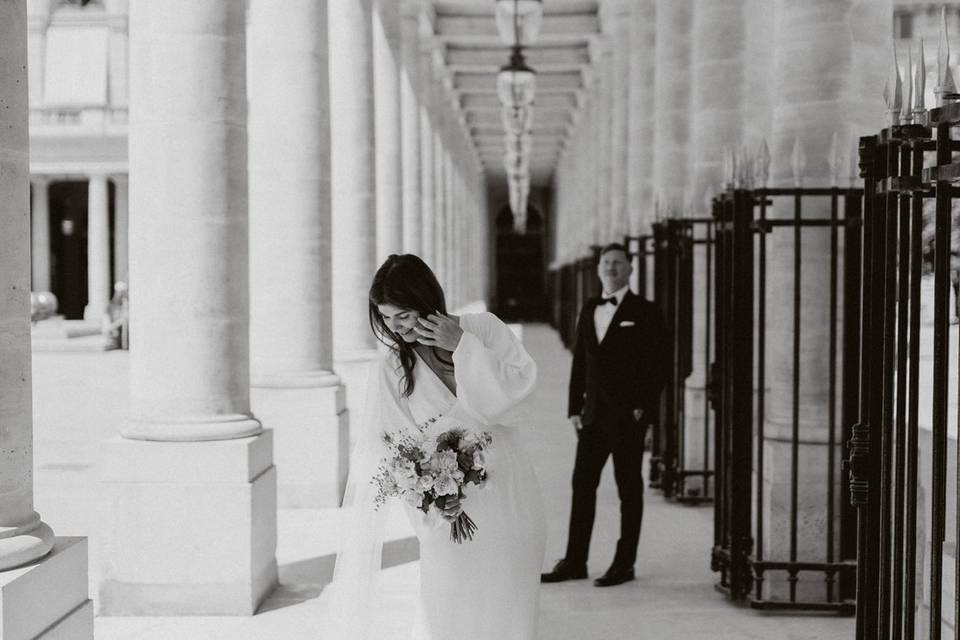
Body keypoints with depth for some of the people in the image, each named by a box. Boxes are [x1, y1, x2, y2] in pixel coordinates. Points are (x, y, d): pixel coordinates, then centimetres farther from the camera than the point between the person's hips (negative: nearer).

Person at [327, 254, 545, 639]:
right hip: (451, 512, -1)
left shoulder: (484, 329, -1)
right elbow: (386, 453, -7)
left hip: (508, 497, 1)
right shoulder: (390, 373, -2)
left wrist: (463, 346, -17)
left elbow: (517, 388, -12)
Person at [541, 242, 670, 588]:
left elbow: (658, 363, -7)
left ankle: (624, 564, 9)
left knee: (629, 488, 2)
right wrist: (575, 408, 8)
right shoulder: (589, 311, 13)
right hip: (594, 413, 5)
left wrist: (643, 407, -13)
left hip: (628, 415, -5)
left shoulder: (644, 312, -3)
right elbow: (579, 362, 13)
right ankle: (574, 562, 12)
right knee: (582, 484, 6)